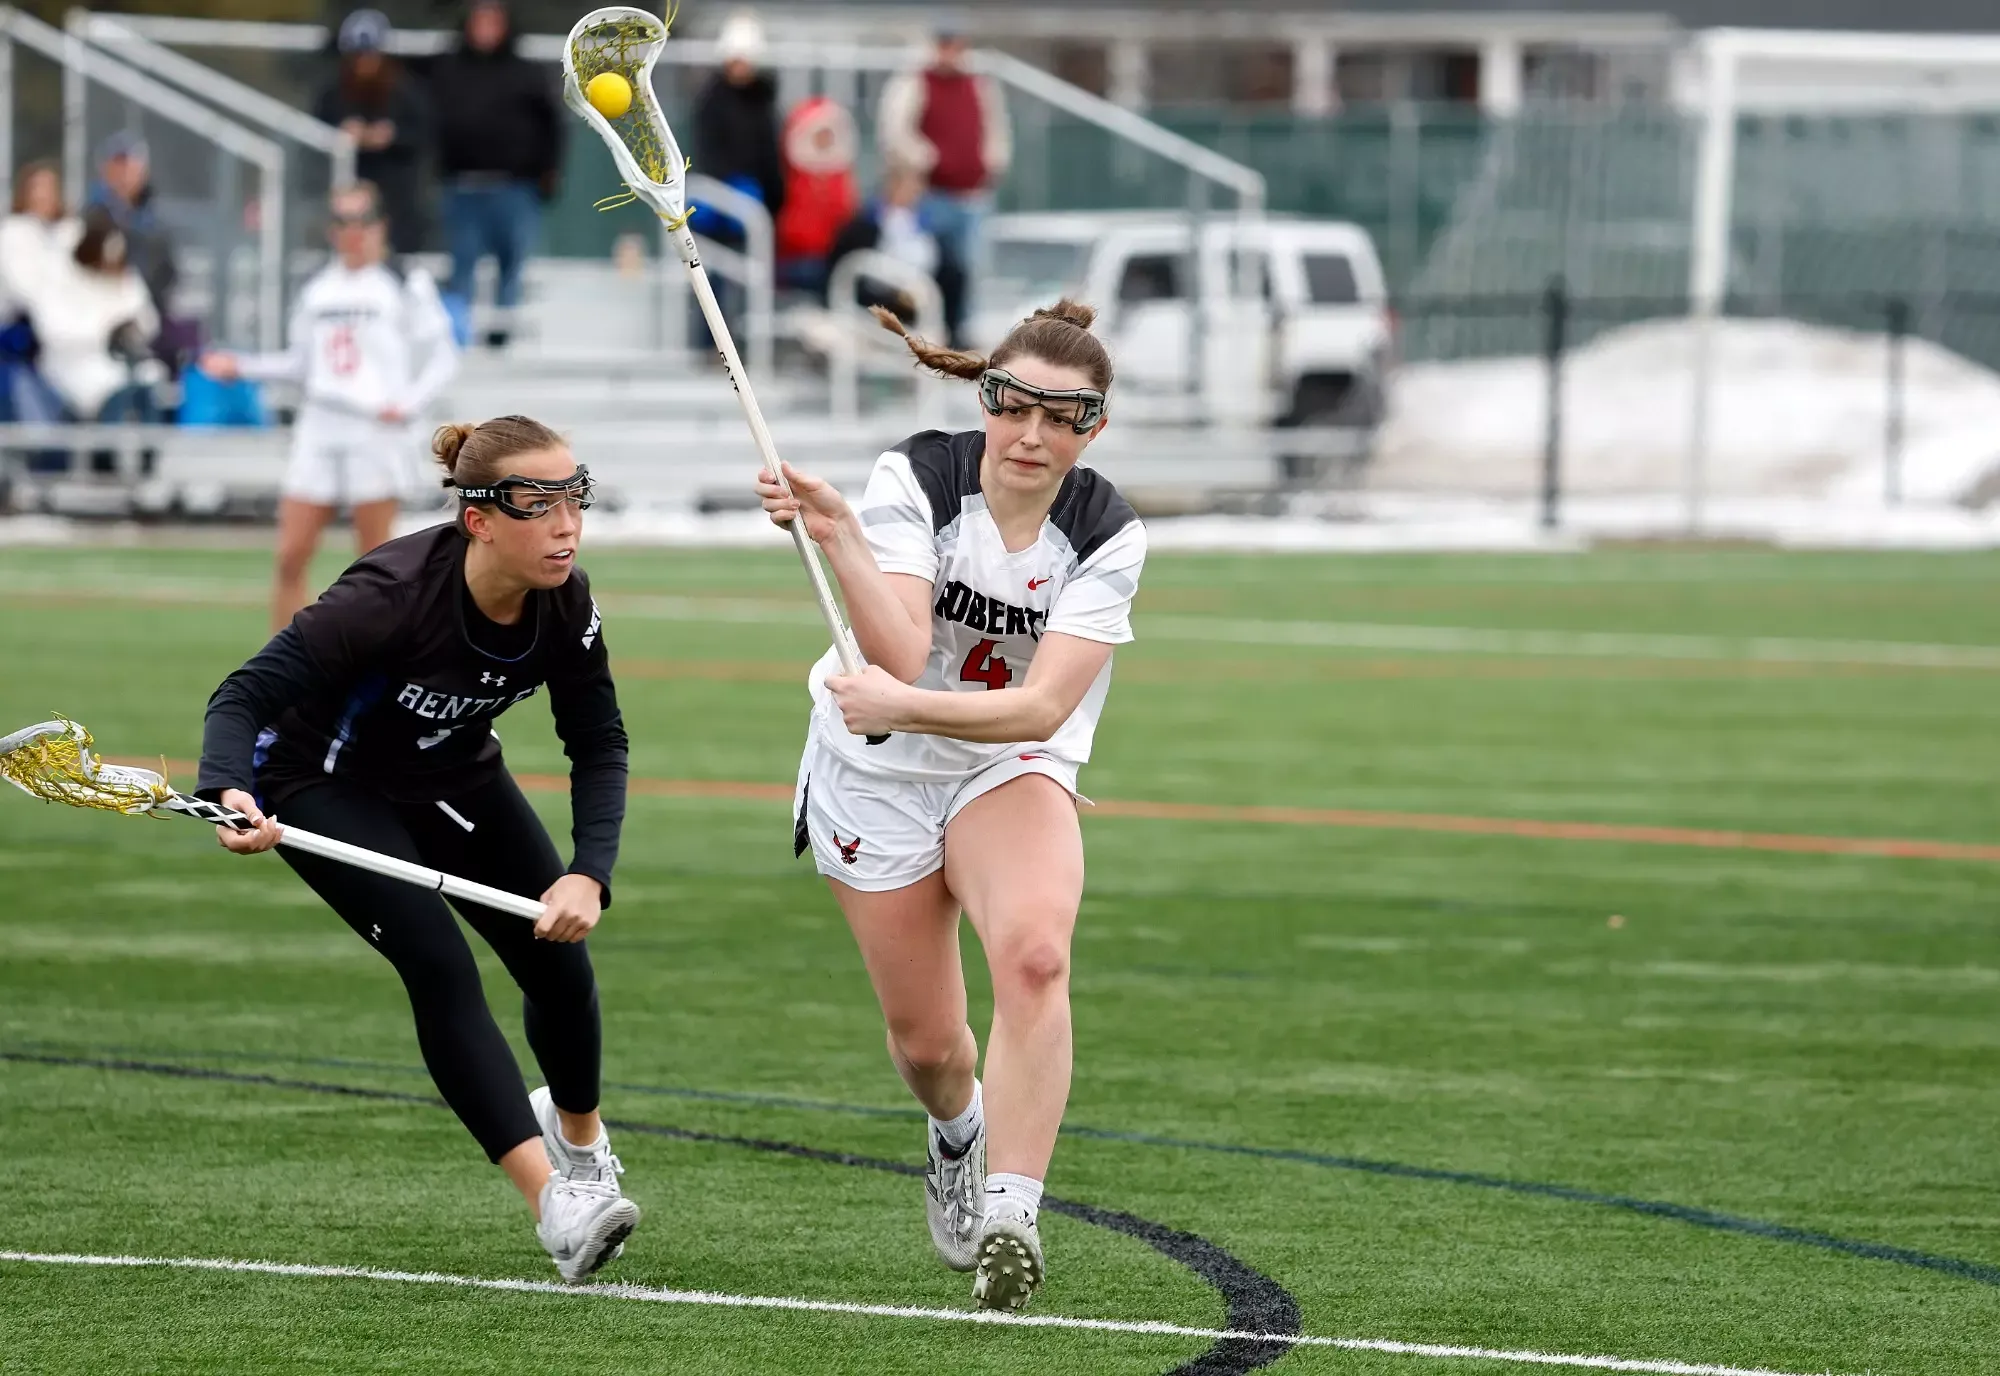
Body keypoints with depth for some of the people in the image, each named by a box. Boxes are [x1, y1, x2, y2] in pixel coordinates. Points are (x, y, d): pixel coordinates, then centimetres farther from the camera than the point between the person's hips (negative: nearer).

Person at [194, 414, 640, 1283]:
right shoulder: (394, 595, -37)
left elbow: (599, 746, -11)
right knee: (438, 964, -22)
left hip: (452, 775, 6)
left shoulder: (565, 604, -20)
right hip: (325, 784, -6)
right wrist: (229, 795, -55)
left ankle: (577, 1130, 35)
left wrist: (589, 875, -26)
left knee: (559, 959, 2)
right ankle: (552, 1204, -24)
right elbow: (245, 695, -36)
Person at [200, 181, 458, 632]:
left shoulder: (405, 285, 0)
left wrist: (410, 404, -16)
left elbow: (442, 357, -1)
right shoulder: (316, 289, 14)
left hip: (377, 434, -5)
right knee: (290, 555, -2)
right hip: (318, 432, 5)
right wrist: (242, 366, 10)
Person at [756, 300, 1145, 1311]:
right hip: (874, 773, 0)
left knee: (1033, 952, -31)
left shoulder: (1107, 535, -17)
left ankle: (1008, 1220, -33)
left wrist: (903, 705, -41)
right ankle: (957, 1131, 44)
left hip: (1011, 770, 0)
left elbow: (1042, 706, -27)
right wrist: (839, 538, -43)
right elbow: (903, 653, -30)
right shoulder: (916, 479, -19)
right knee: (926, 1043, 5)